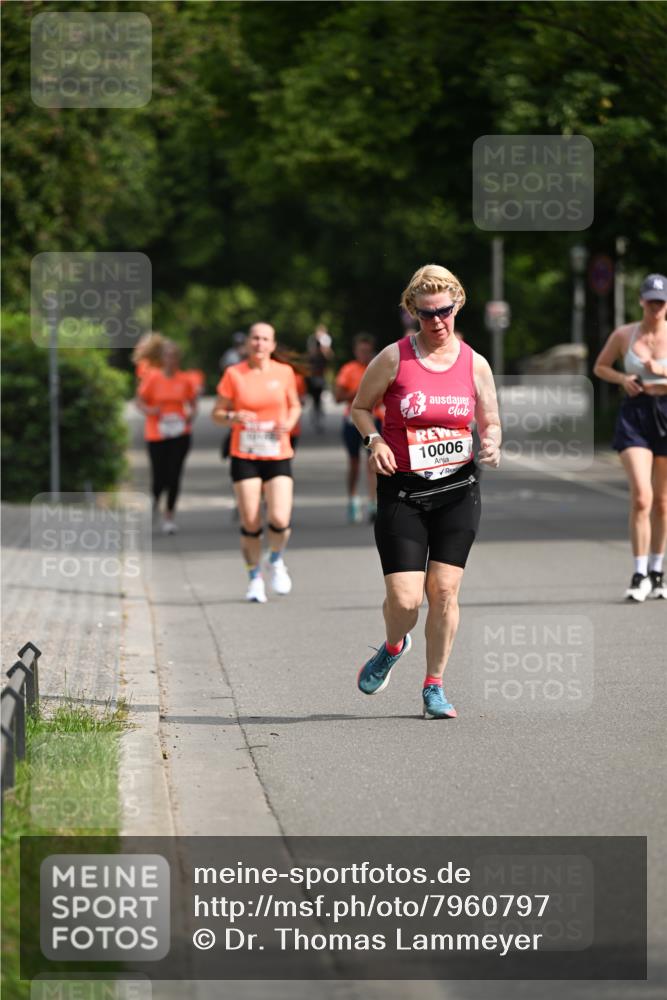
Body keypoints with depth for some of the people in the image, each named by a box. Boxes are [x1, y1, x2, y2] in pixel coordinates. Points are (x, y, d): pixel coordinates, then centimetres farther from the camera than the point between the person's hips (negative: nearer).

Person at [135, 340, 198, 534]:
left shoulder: (185, 380, 1)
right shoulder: (152, 377, -5)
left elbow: (192, 403, 13)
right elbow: (139, 401, 0)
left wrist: (191, 415, -8)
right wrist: (150, 411, -20)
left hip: (180, 433, 1)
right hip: (157, 434, -1)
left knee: (174, 476, -3)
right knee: (160, 478, -2)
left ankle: (169, 517, 9)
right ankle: (155, 499, 34)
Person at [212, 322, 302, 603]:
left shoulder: (284, 372, 3)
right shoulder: (233, 374, -1)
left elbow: (295, 406, 17)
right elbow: (217, 413, 5)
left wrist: (289, 422, -4)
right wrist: (234, 417, -16)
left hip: (278, 456, 1)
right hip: (244, 457, -1)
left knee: (280, 520, -13)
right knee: (250, 524, -4)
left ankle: (275, 561, 19)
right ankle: (255, 578, 16)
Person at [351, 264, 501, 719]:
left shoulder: (475, 364, 3)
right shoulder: (394, 358, -3)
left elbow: (490, 423, 12)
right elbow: (360, 406, 8)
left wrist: (492, 446, -10)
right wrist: (374, 440, -10)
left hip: (458, 489, 2)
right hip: (402, 491, -2)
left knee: (444, 590, -4)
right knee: (405, 599, -9)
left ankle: (434, 686, 11)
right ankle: (393, 648, 26)